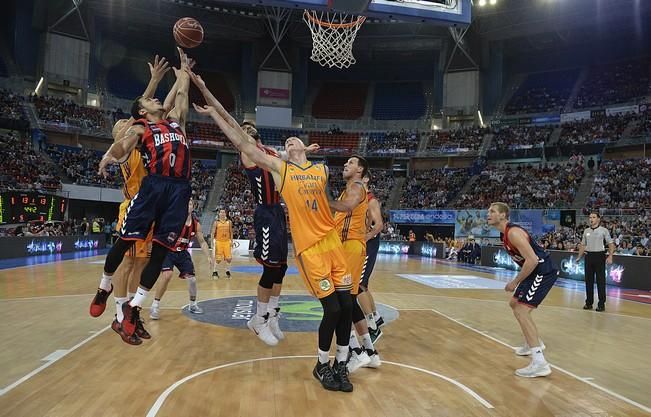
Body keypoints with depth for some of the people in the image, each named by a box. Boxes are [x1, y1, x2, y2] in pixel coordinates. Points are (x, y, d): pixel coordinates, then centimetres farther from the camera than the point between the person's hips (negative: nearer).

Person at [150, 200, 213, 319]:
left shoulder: (196, 224, -6)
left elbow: (202, 242, 4)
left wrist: (209, 257, -5)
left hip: (183, 252, 5)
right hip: (168, 250, -4)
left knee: (191, 278, 2)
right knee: (167, 275, -25)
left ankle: (193, 305, 26)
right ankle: (155, 305, -9)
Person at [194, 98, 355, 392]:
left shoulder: (322, 170, 13)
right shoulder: (279, 168, 2)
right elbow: (242, 143, 0)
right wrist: (215, 113, 2)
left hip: (332, 241, 4)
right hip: (309, 248, -4)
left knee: (346, 305, 4)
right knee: (332, 308, -5)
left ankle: (340, 365, 23)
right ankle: (322, 365, 20)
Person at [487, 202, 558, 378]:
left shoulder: (513, 232, -22)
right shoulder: (504, 234, 10)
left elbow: (532, 260, -29)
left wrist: (515, 282, -21)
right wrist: (519, 280, 19)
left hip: (543, 272, -11)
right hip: (535, 271, 11)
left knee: (521, 310, -18)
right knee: (514, 304, 23)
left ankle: (539, 363, -19)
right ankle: (534, 344, 39)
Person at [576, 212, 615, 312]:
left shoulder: (604, 230, -2)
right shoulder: (586, 231, 10)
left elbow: (611, 244, -6)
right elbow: (583, 245, 16)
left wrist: (610, 256, -17)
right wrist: (579, 257, 10)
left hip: (599, 256, -4)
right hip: (589, 256, 4)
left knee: (600, 280, -2)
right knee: (588, 280, 7)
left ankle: (601, 304, 5)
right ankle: (589, 302, 16)